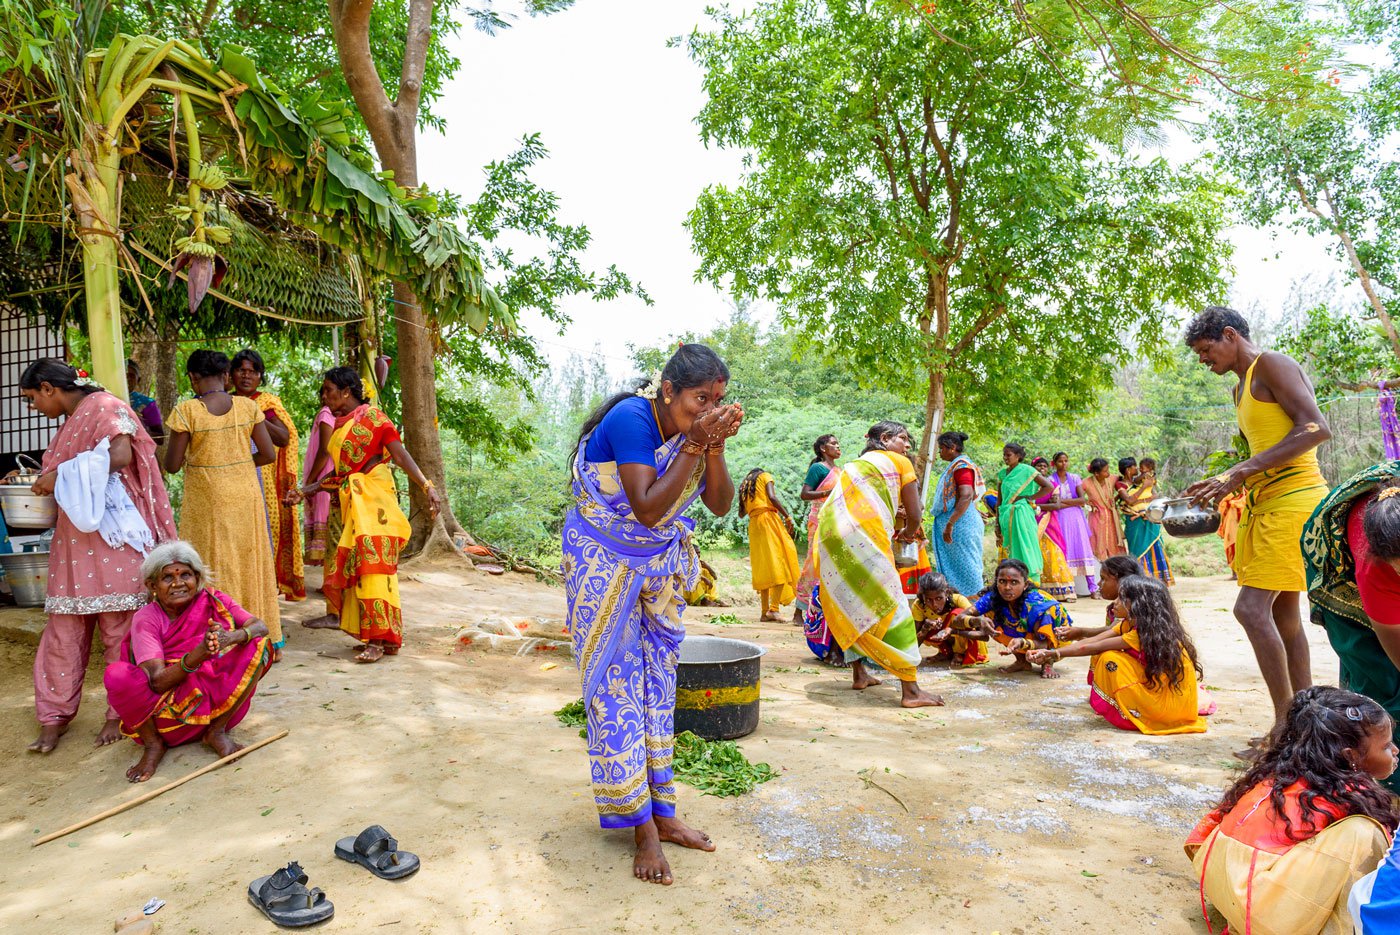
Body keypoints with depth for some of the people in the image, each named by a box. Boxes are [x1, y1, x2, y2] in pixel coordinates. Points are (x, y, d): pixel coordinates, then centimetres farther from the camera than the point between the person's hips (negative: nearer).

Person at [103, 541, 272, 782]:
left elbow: (261, 627, -16)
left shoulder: (213, 601, -4)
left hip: (214, 702, 2)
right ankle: (153, 744, -4)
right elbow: (157, 681, -21)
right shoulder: (146, 618, -10)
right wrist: (199, 653, -40)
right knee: (116, 675, -28)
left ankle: (217, 732, -9)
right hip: (166, 706, -1)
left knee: (259, 645, -20)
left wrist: (230, 638, -39)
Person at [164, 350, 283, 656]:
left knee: (213, 570, 8)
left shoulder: (186, 412, -11)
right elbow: (269, 454, -2)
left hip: (206, 502, -3)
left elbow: (172, 465, -7)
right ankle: (269, 641, 22)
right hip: (245, 498, 3)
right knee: (250, 566, 14)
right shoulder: (247, 407, -3)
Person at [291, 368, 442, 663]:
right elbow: (339, 472, 18)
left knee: (373, 565, -11)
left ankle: (379, 638, -11)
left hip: (373, 501, -8)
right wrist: (305, 491, 15)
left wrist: (427, 487, -25)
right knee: (342, 561, 9)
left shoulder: (372, 416, -6)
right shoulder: (337, 424, 16)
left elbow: (401, 455, -15)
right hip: (346, 503, 8)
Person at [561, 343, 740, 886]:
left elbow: (720, 505, -8)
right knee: (617, 684, -2)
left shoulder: (695, 428, -7)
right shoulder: (631, 420, -27)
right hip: (606, 562, -6)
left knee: (657, 682, 9)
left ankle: (662, 813, 19)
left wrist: (714, 448, -23)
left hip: (661, 563, 6)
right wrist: (694, 444, -34)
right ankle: (643, 828, 7)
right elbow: (647, 509, -32)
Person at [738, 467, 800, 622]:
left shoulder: (744, 485, 25)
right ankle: (774, 608, -24)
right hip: (768, 518, -6)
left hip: (753, 525, 6)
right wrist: (787, 516, -11)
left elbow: (741, 513, 22)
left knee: (763, 567, 6)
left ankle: (764, 611, 1)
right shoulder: (765, 476, 10)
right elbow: (772, 497, -9)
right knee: (779, 561, -11)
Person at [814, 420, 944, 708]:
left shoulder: (856, 464, 31)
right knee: (891, 606, -4)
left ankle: (859, 674, 25)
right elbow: (914, 513, 11)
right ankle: (910, 690, -5)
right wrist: (908, 532, 30)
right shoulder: (899, 462, 12)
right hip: (863, 535, -7)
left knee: (850, 604, 19)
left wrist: (893, 533, 31)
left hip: (828, 533, 7)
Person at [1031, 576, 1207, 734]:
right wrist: (1049, 653, -17)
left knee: (1109, 660, -17)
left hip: (1172, 703, -8)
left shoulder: (1149, 631, -23)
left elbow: (1093, 648, -23)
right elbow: (1092, 642, -7)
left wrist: (1056, 653, -18)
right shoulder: (1129, 624, 2)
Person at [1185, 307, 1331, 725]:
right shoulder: (1242, 388, 22)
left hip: (1293, 500, -10)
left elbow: (1316, 428, -19)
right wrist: (1224, 483, 11)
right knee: (1282, 613, 11)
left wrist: (1243, 471, -23)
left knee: (1251, 608, -16)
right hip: (1266, 505, 10)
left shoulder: (1271, 364, -7)